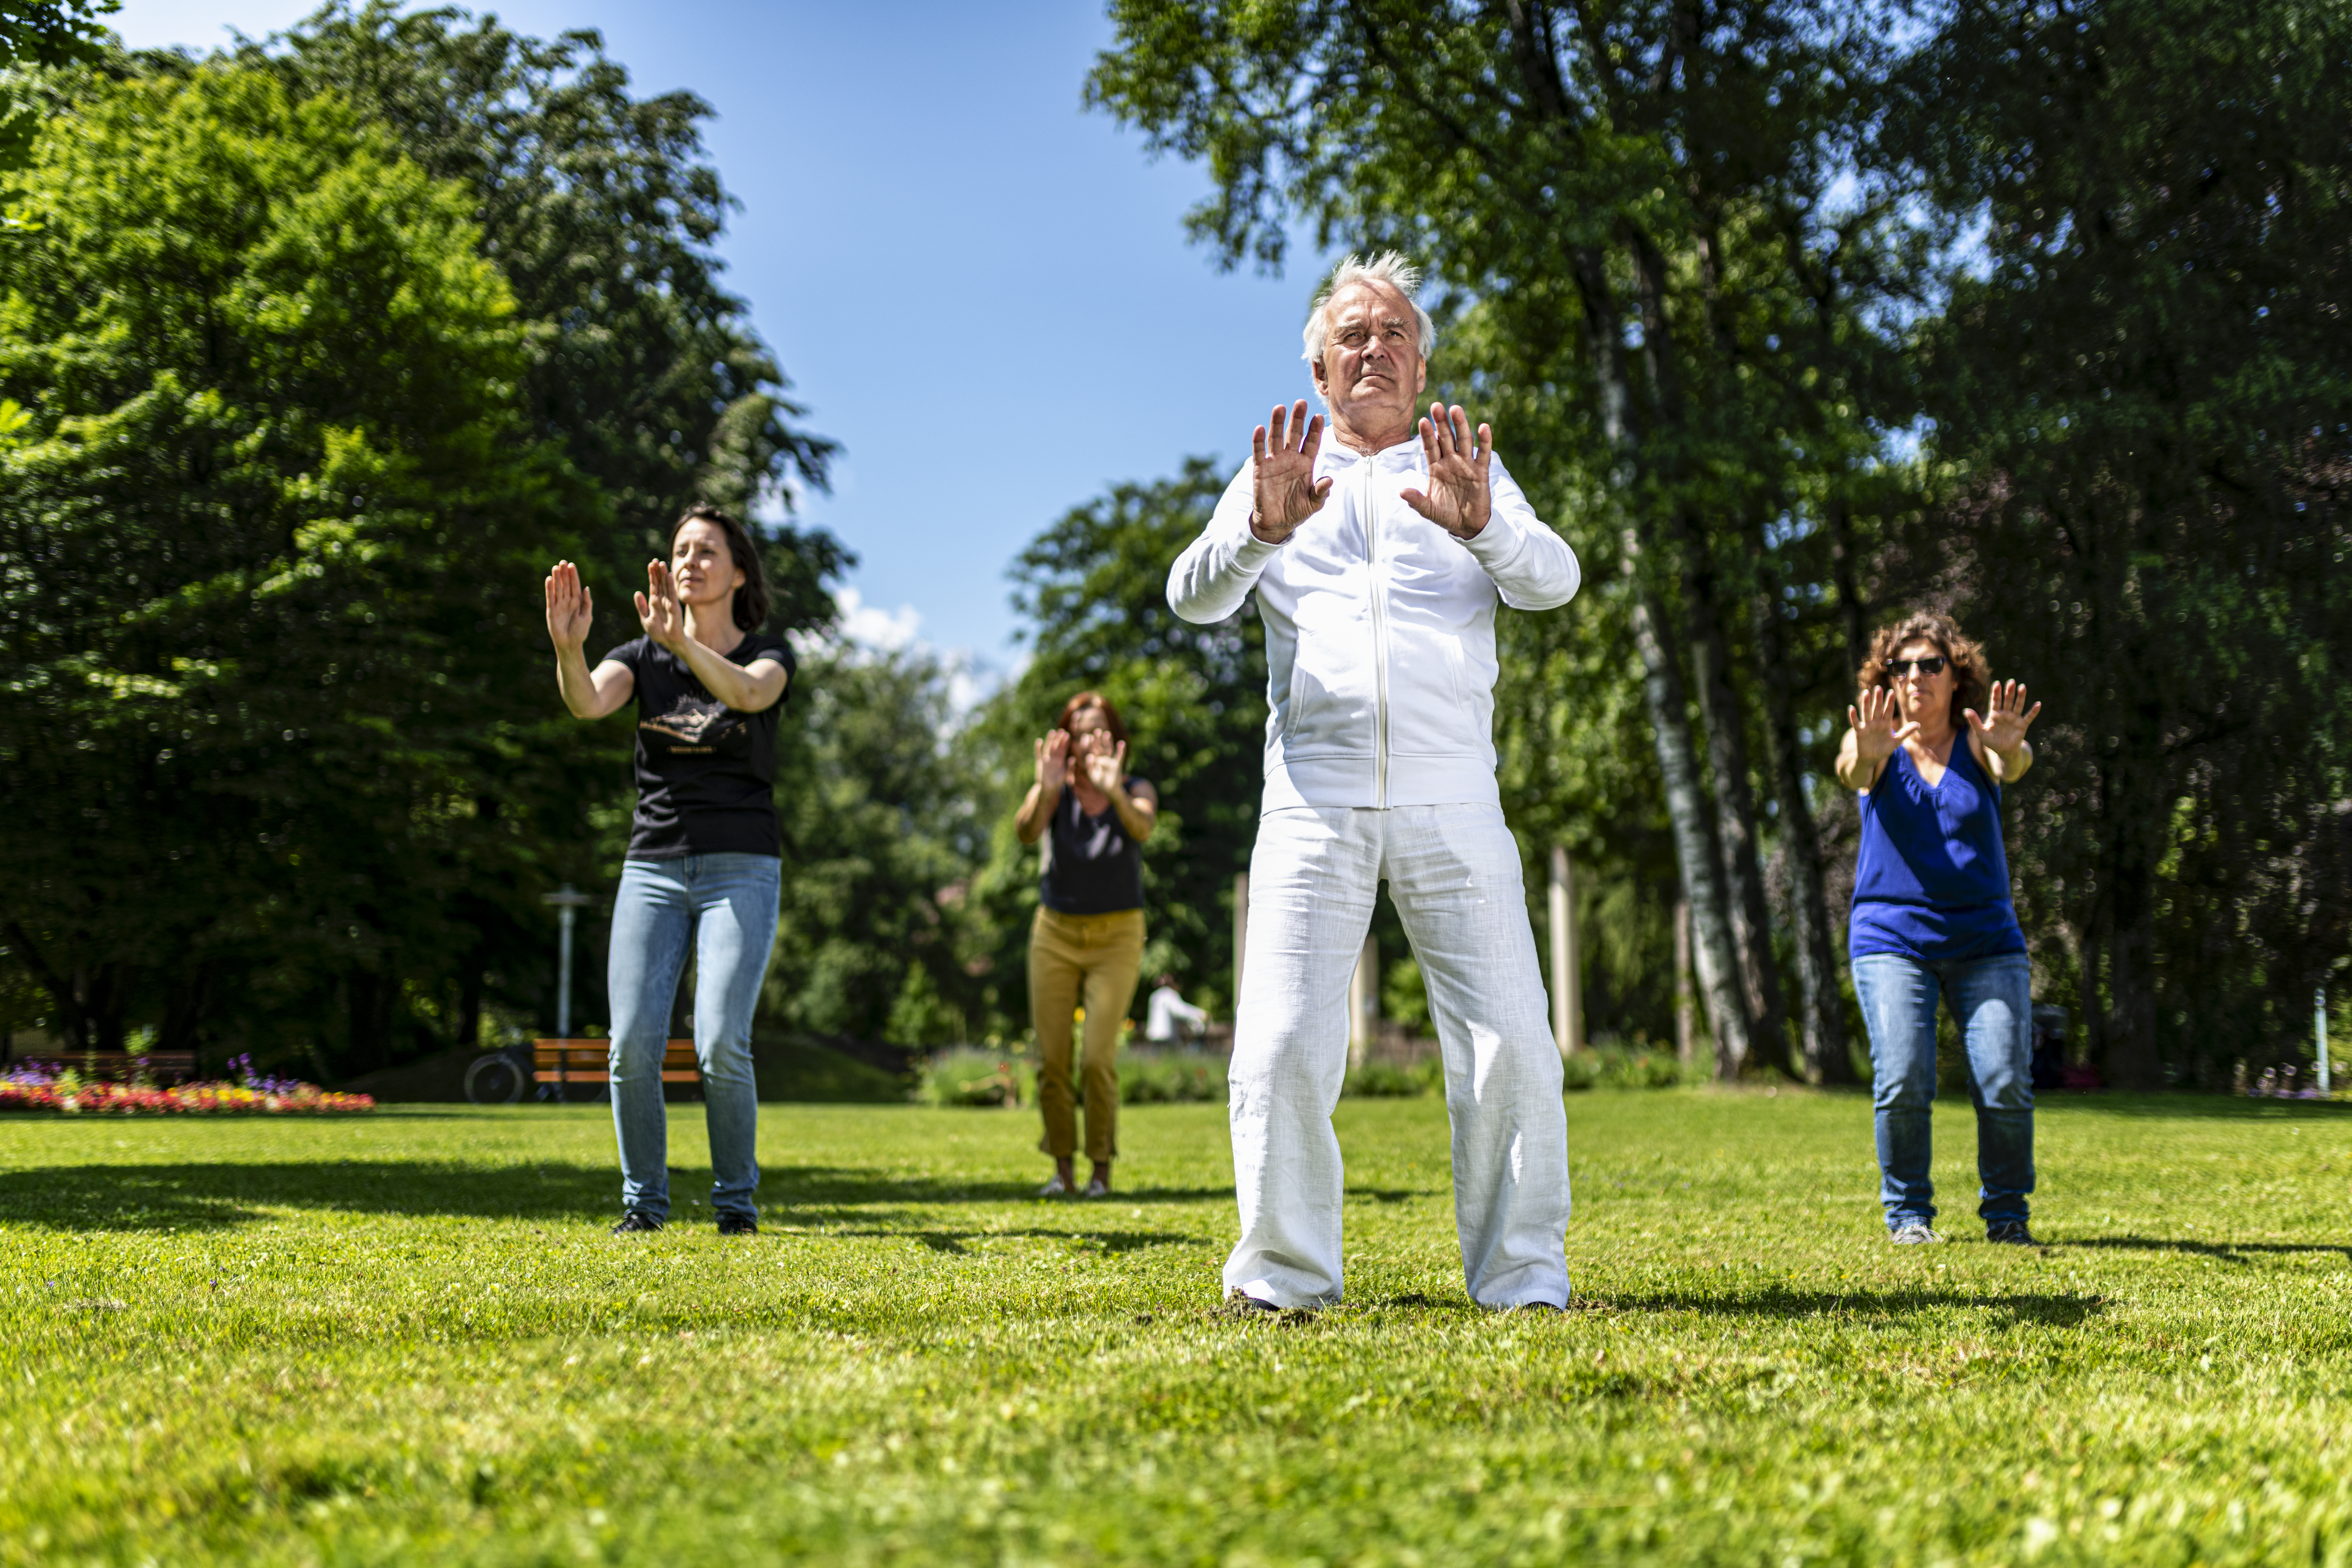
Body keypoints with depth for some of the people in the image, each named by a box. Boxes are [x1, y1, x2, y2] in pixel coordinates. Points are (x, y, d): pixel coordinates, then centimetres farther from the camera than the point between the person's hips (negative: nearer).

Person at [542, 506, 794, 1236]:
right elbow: (587, 702, -13)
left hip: (741, 869, -2)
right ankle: (643, 1200, 9)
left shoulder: (768, 654, 3)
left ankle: (737, 1200, 5)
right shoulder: (644, 657, 9)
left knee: (721, 1044, -14)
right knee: (632, 1045, -8)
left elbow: (749, 693, -23)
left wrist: (680, 640, -41)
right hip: (653, 867, 3)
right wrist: (567, 648, -35)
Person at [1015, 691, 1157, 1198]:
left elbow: (1143, 828, -32)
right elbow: (1027, 832, -29)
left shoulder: (1137, 790, -9)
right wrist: (1046, 790, -51)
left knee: (1099, 1056, -12)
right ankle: (1063, 1170, 13)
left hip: (1117, 937, -2)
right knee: (1051, 1059, 0)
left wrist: (1114, 792, -54)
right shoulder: (1056, 791, -7)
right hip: (1055, 933, 2)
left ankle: (1102, 1169, 3)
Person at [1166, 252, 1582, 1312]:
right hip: (1314, 804, 0)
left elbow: (1554, 580, -2)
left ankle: (1525, 1280, 3)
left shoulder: (1472, 471, 16)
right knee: (1283, 1049, -8)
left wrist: (1480, 524, -24)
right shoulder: (1276, 475, 16)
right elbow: (1193, 596, 0)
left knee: (1510, 1047, -6)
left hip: (1452, 806, 0)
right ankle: (1283, 1276, 5)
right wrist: (1264, 529, -21)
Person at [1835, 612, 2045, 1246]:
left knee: (2007, 1084, -9)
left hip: (1986, 939, 1)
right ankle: (1908, 1213, 6)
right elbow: (1850, 770, -22)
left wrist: (2009, 748, -46)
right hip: (1891, 938, -1)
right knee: (1902, 1082, -13)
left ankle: (2007, 1213, 11)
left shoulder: (1976, 742, 4)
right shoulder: (1879, 745, 2)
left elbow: (2011, 766, -20)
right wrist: (1866, 754, -48)